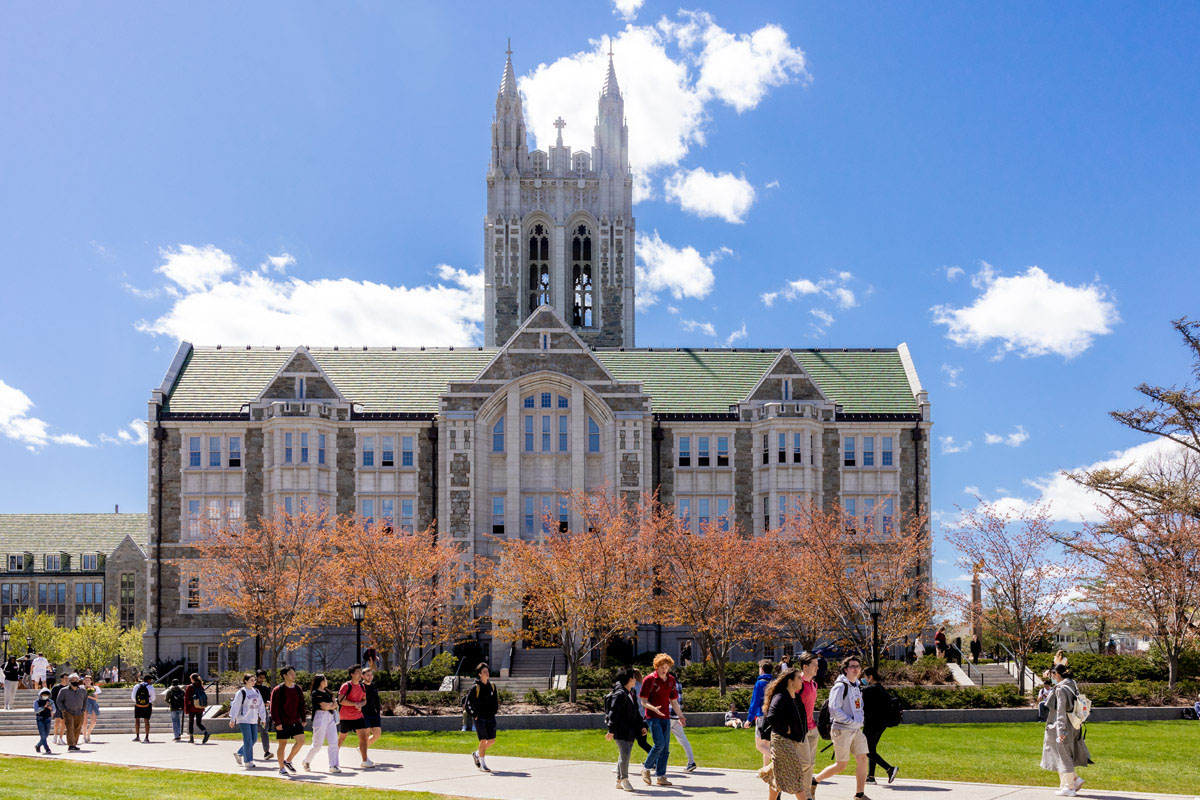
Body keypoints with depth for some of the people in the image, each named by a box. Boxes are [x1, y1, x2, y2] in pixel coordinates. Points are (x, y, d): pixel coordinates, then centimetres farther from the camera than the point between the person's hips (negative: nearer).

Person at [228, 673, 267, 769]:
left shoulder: (256, 691, 13)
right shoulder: (241, 692, -7)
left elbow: (261, 705, 15)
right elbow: (235, 706, -9)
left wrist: (263, 718, 12)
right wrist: (232, 719, -12)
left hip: (254, 720, 7)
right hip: (244, 719, -7)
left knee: (254, 738, 7)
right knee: (248, 740, -8)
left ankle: (238, 754, 24)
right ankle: (248, 762, -1)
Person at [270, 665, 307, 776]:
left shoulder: (298, 689, 9)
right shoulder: (278, 690, -8)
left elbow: (301, 705, 17)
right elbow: (274, 708, -10)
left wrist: (303, 719, 11)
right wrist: (277, 722, -15)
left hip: (295, 721, 5)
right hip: (282, 723, -5)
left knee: (300, 741, -7)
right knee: (282, 744, 2)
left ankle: (288, 761, 12)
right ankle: (282, 768, 14)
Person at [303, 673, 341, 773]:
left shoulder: (327, 692, 18)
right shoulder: (315, 693, -7)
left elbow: (335, 705, 15)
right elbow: (325, 706, -13)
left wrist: (329, 705, -5)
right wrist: (332, 704, 5)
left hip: (330, 717, 7)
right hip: (320, 717, -7)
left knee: (333, 742, -3)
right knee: (317, 744, -3)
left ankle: (333, 765, -3)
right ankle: (306, 761, 19)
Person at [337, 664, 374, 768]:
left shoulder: (361, 686, 8)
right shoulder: (346, 686, -12)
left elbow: (364, 700, 17)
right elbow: (341, 700, -19)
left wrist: (361, 704, -6)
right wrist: (355, 704, -22)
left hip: (358, 716, 5)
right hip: (346, 717, -5)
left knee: (363, 736, -9)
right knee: (342, 737, 9)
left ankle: (365, 761, -10)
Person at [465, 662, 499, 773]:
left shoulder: (492, 686, 7)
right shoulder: (475, 688, -9)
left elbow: (496, 700, 21)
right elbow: (467, 702, -6)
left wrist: (495, 711, 11)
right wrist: (473, 715, -8)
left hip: (490, 717, 5)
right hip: (480, 718, -5)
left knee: (492, 740, 5)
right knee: (483, 740, -7)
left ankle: (476, 754, 28)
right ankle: (483, 764, 3)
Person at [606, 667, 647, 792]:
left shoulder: (631, 694, 16)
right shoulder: (620, 694, -13)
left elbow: (636, 712, 25)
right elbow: (613, 712, -17)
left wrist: (641, 725, 20)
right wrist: (611, 730, -21)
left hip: (630, 730, 9)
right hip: (621, 730, -9)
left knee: (624, 755, 10)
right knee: (625, 754, -12)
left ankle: (619, 781, 17)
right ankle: (624, 779, -1)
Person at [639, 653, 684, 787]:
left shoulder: (671, 680, 11)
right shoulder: (650, 679, -6)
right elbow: (643, 700, -6)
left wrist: (681, 716, 16)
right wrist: (653, 708, -24)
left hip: (665, 717, 6)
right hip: (653, 717, -6)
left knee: (665, 748, 3)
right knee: (659, 744, -17)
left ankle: (661, 777, 7)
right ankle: (646, 768, 3)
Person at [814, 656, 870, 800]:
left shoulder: (857, 686, 13)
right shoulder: (840, 686, -14)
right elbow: (834, 710, -21)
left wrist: (860, 721, 9)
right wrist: (852, 721, -19)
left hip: (857, 730, 8)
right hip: (842, 730, -8)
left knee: (862, 759, -1)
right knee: (841, 765, -2)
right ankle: (814, 780, 16)